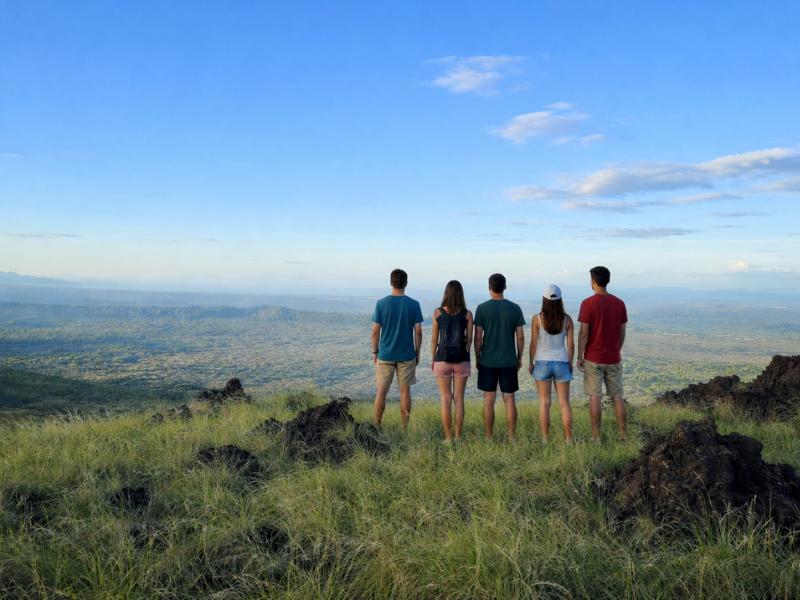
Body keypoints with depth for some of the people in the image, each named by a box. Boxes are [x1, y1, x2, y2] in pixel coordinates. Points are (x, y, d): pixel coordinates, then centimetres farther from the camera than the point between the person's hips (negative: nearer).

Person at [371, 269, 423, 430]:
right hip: (407, 356, 0)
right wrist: (417, 353, 7)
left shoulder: (381, 304, -7)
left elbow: (375, 331, -5)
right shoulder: (414, 305, -6)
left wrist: (374, 352, 7)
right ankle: (404, 428, 14)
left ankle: (376, 427, 13)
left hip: (385, 355, 0)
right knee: (405, 391, 9)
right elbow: (418, 332, -5)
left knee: (381, 391, 8)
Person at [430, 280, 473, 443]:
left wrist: (433, 359, 10)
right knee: (459, 399, 7)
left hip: (443, 359, -1)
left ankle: (448, 437, 7)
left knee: (446, 399, 6)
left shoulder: (438, 312, -4)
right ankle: (458, 437, 10)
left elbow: (434, 338, 0)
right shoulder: (467, 314, -3)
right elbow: (469, 339, 3)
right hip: (461, 359, 1)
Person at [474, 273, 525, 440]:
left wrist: (477, 358, 6)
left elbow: (478, 337, -6)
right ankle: (511, 436, 12)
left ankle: (489, 437, 10)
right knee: (509, 399, 8)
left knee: (489, 400, 5)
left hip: (488, 361, -1)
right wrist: (519, 358, 11)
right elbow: (520, 337, 0)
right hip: (509, 361, 1)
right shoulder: (515, 308, -1)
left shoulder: (482, 308, -6)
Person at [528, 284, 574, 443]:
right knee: (564, 403, 8)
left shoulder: (537, 319, -9)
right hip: (561, 363, 1)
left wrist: (531, 363, 7)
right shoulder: (567, 319, -4)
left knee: (544, 402, 7)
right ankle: (568, 439, 10)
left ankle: (545, 439, 9)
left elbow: (534, 343, -5)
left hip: (542, 363, -1)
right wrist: (570, 364, 11)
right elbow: (571, 345, -1)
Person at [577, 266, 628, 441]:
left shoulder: (588, 303, -12)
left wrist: (579, 356, -4)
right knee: (617, 395, 11)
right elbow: (622, 332, 7)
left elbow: (584, 333, -13)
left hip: (593, 359, -4)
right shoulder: (619, 303, 2)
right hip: (614, 359, 4)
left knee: (595, 396, 1)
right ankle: (622, 434, 14)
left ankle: (596, 436, 5)